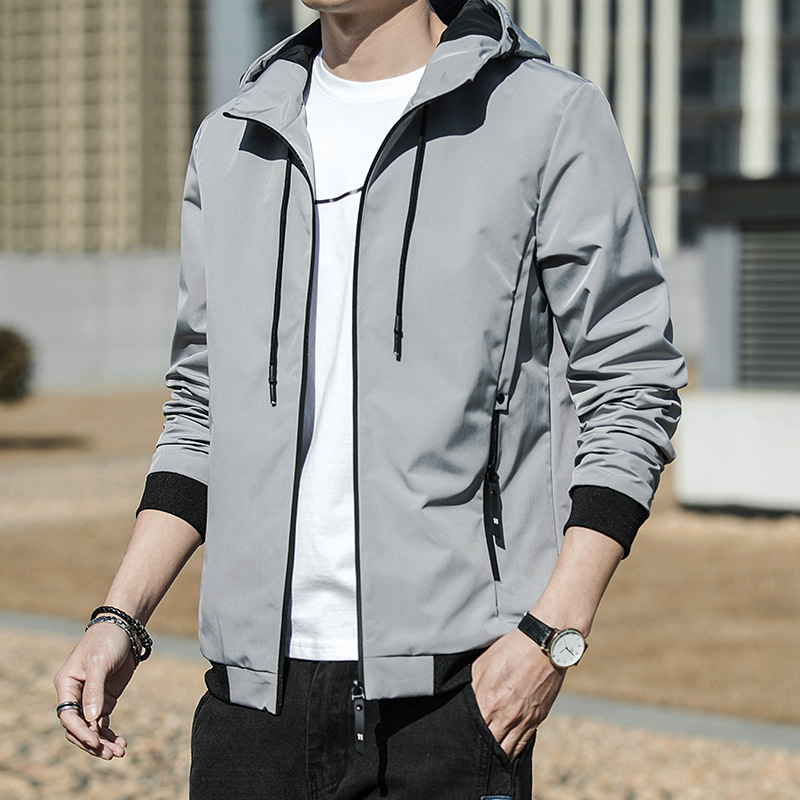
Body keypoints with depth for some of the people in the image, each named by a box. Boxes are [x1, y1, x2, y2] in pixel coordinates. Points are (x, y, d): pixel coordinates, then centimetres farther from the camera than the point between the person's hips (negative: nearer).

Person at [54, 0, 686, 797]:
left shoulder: (552, 118, -1)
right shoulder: (229, 141, 14)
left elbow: (629, 390, -2)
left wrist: (553, 633, -11)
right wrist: (120, 619, 9)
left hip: (449, 689, -4)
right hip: (254, 682, 4)